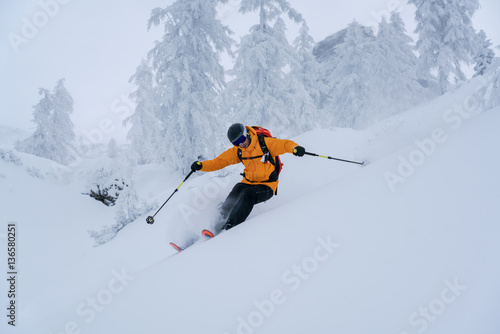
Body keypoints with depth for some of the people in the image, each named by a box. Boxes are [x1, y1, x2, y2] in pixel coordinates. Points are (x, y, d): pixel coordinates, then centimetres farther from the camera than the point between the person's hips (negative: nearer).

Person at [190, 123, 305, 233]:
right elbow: (219, 161, 3)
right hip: (248, 182, 5)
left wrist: (295, 148, -41)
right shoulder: (237, 151, 3)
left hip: (267, 186, -5)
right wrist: (201, 165, -12)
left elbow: (285, 144, -17)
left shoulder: (265, 143, -13)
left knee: (247, 195, -31)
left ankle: (229, 227, -34)